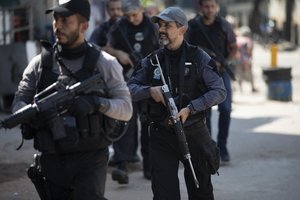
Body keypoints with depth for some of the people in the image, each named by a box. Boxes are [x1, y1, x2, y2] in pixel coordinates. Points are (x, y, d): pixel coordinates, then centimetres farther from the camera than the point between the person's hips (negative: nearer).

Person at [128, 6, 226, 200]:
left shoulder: (198, 57, -3)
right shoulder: (152, 61, 5)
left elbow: (219, 91, -7)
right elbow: (130, 88, 7)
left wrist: (190, 108, -18)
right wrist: (149, 91, -14)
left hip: (194, 133, -1)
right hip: (162, 135, 1)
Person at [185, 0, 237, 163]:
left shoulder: (223, 25, -2)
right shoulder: (192, 26, -3)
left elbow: (233, 48, 6)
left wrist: (224, 62, -10)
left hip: (221, 71, 0)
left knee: (225, 108, -11)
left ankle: (222, 147, 1)